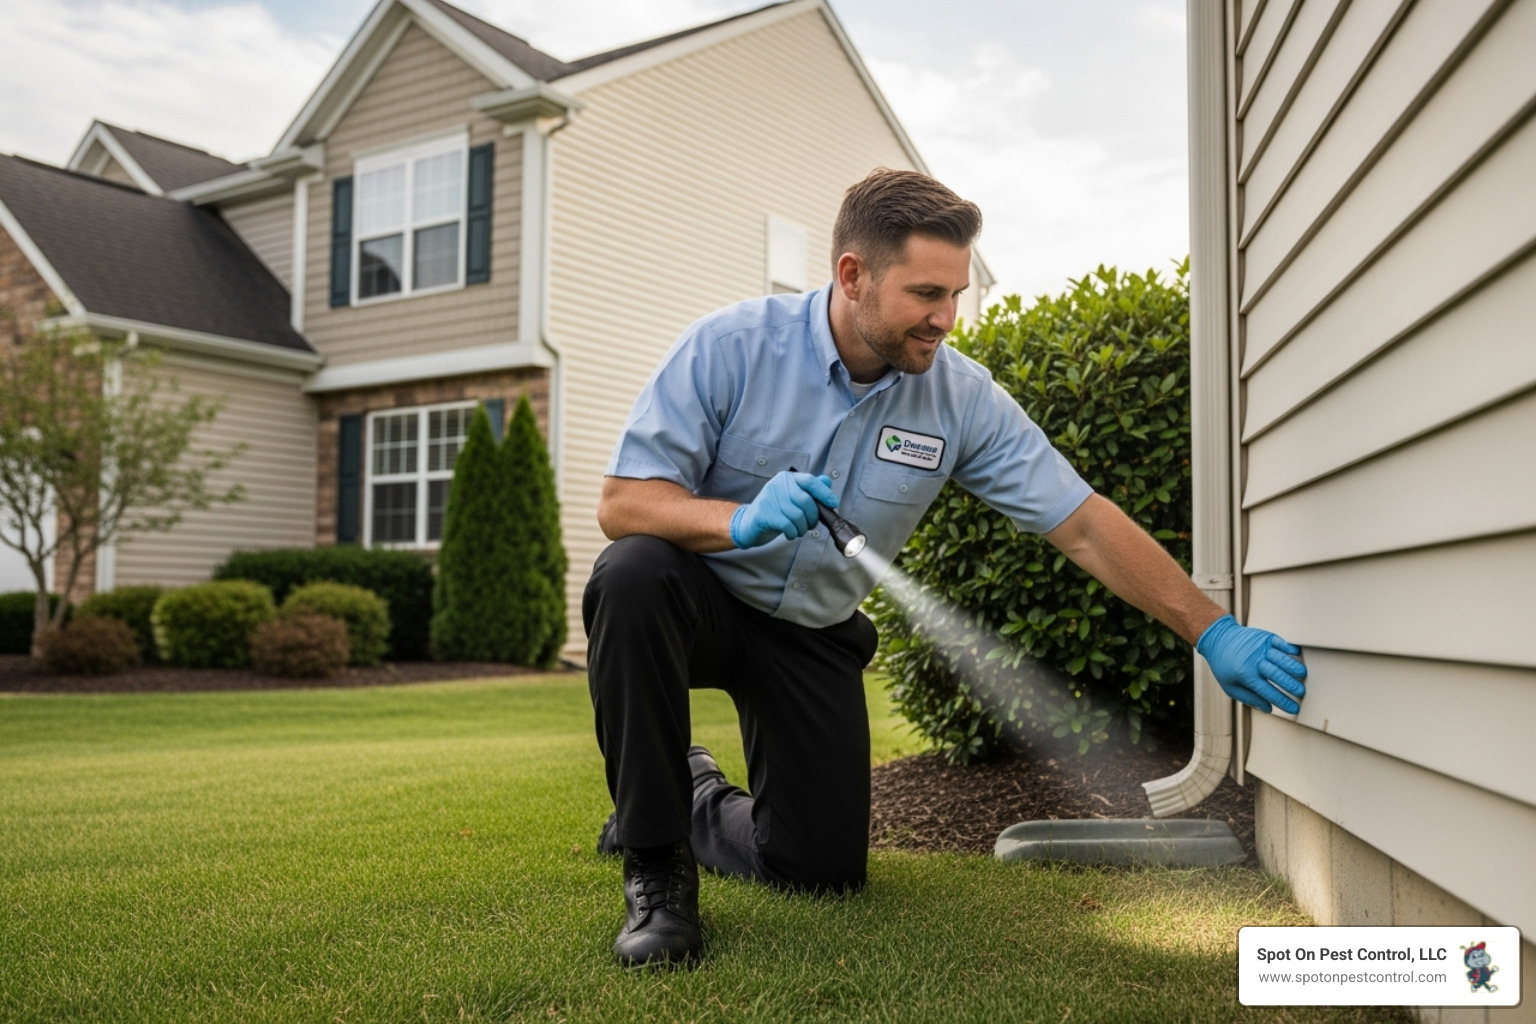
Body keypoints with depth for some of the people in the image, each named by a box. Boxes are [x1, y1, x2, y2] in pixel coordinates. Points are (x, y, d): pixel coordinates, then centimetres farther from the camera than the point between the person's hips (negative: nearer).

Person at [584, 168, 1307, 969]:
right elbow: (622, 501, -22)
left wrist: (1213, 633, -15)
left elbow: (1084, 525, -11)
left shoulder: (962, 399, -13)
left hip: (815, 633, 3)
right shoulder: (731, 346, -21)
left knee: (825, 867, -3)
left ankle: (696, 803, 31)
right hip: (701, 596, -2)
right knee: (634, 573, -37)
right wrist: (741, 522, -41)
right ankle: (654, 860, -19)